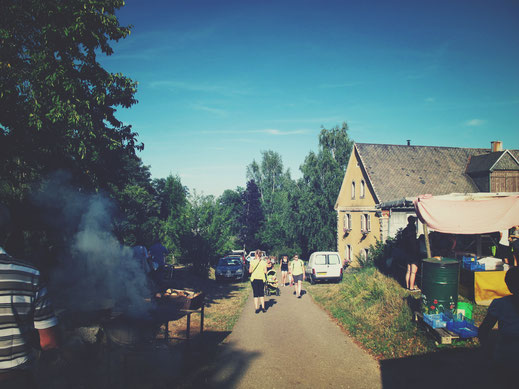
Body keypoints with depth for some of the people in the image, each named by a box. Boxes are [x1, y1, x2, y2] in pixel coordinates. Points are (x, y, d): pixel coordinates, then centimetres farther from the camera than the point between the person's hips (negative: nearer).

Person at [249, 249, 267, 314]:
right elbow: (265, 271, -2)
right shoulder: (264, 262, -3)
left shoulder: (252, 262, -8)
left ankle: (257, 308, 3)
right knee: (262, 293, 15)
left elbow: (250, 271, -5)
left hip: (254, 279, -2)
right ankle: (263, 308, 15)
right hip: (262, 279, 2)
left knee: (255, 294, 5)